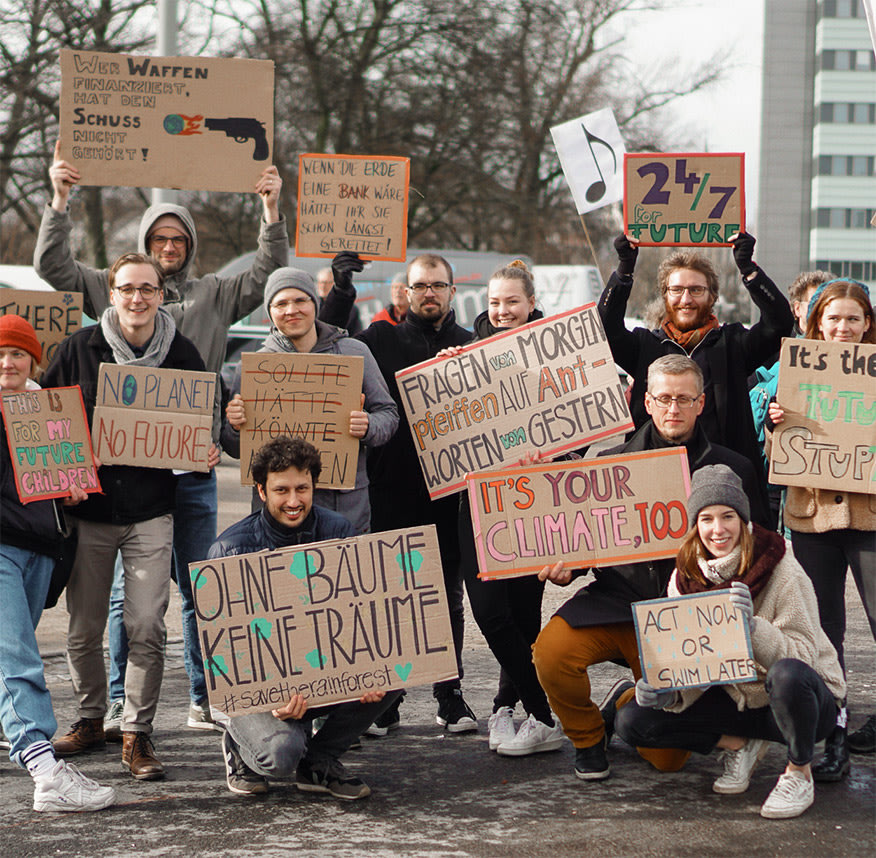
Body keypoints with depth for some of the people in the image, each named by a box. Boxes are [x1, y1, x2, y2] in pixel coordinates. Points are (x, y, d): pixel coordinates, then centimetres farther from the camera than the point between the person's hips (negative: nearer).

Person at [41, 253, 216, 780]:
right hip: (89, 507, 1)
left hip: (152, 512, -1)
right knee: (84, 629, 8)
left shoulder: (182, 353, 3)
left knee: (147, 629, -6)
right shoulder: (80, 348, 2)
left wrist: (208, 451, -8)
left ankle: (137, 733, 7)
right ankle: (91, 719, 28)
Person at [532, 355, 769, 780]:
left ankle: (626, 703, 36)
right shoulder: (612, 464, 6)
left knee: (668, 757, -2)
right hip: (615, 599, 0)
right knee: (551, 651, -30)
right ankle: (588, 737, 3)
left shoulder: (733, 470, 4)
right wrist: (564, 566, -9)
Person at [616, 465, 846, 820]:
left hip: (801, 699, -4)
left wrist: (752, 625, -40)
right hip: (736, 700, 5)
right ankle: (739, 744, 7)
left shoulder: (781, 571, -19)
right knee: (633, 720, -13)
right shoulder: (685, 578, -4)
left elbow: (802, 654, -24)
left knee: (787, 675, -42)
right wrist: (666, 691, -25)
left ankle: (799, 775, -13)